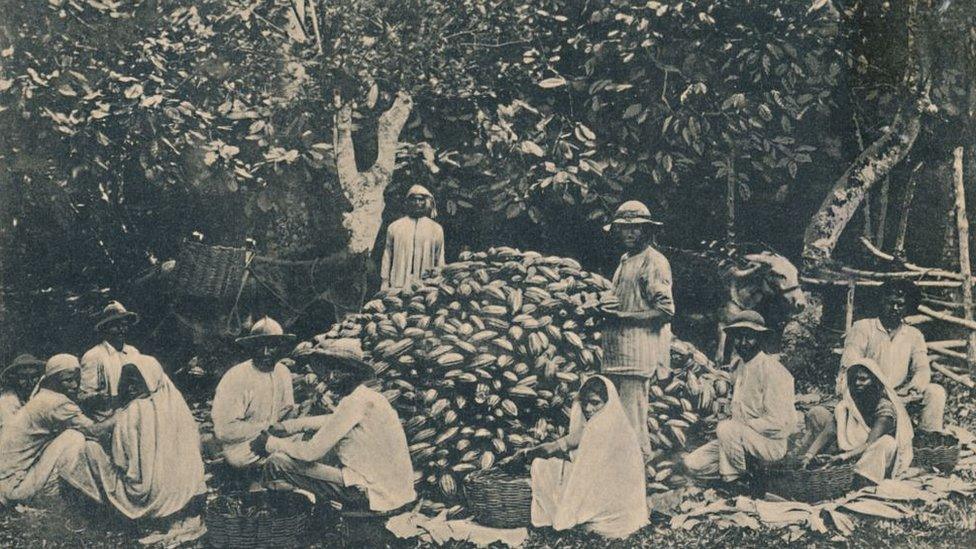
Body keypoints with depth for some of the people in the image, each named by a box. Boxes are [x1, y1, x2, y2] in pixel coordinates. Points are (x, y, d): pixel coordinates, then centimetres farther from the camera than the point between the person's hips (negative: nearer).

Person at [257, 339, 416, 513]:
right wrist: (285, 426, 23)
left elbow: (311, 451, -16)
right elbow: (329, 421, 29)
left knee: (278, 461, -9)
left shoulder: (354, 402, -17)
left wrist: (270, 443, -1)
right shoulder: (366, 396, 11)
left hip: (373, 494, -9)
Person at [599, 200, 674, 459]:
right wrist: (606, 310, 12)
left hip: (638, 352, -9)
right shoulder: (625, 260, 20)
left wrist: (624, 316, -15)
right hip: (617, 350, 9)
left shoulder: (654, 262, -7)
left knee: (633, 420, -9)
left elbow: (665, 310, -14)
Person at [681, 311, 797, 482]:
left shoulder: (771, 369, -16)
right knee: (692, 464, -5)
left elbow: (776, 423, -21)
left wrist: (737, 425, -16)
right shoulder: (738, 365, 10)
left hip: (771, 443, -8)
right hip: (739, 437, 8)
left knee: (727, 429, -34)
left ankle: (733, 478, -13)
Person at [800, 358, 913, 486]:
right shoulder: (848, 403, -5)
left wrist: (845, 456, -44)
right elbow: (829, 431, -13)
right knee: (816, 413, 0)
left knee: (888, 442, -42)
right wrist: (809, 455, -26)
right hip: (849, 448, 6)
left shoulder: (884, 407, -20)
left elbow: (870, 444, -31)